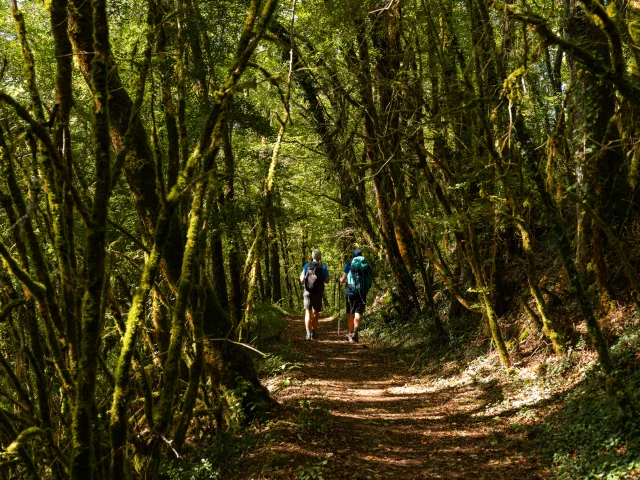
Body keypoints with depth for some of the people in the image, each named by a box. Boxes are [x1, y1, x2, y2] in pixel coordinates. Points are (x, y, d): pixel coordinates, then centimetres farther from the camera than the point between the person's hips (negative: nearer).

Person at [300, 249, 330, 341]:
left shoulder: (306, 266, 0)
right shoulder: (323, 267, -2)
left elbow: (302, 280, 1)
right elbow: (327, 280, 1)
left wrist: (301, 276, 22)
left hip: (308, 293, 0)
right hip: (318, 293, 0)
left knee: (308, 313, -4)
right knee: (316, 313, 15)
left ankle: (308, 333, -19)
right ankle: (314, 333, 22)